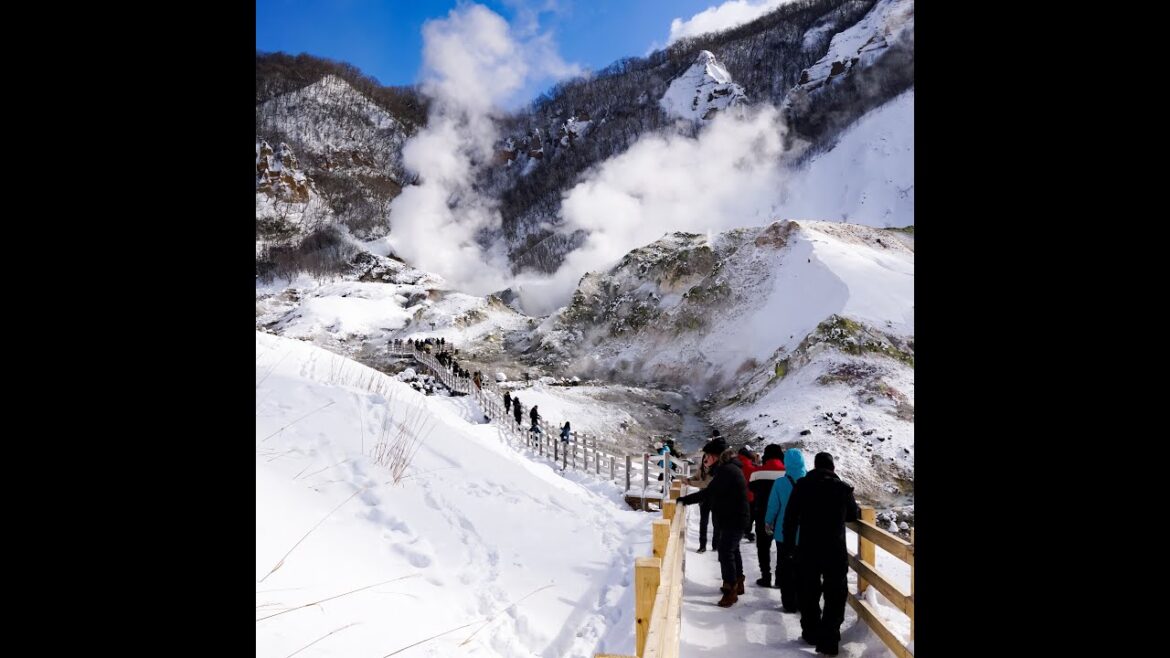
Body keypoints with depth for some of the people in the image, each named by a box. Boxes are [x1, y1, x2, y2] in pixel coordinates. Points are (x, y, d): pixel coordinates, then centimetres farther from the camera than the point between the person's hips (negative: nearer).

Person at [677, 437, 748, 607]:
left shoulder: (726, 470, -24)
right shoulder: (729, 467, 9)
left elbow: (708, 493, -27)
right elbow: (714, 492, 10)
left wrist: (684, 500, -23)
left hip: (733, 520, -11)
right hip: (733, 518, 11)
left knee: (726, 552, -9)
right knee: (732, 549, 22)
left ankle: (731, 590, -2)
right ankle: (737, 583, 37)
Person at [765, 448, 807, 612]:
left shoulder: (780, 483, -16)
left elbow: (773, 506, -9)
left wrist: (768, 523, 9)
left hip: (784, 533, -2)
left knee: (786, 568, 12)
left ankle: (789, 603, 14)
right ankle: (803, 602, 23)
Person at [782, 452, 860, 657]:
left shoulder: (802, 485, -2)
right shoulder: (843, 488, -2)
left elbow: (790, 517, -4)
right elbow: (854, 514, 14)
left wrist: (789, 543, 5)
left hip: (808, 549, 1)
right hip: (836, 550, 0)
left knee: (808, 592, 15)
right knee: (835, 595, 6)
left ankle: (811, 632, 24)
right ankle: (828, 640, -1)